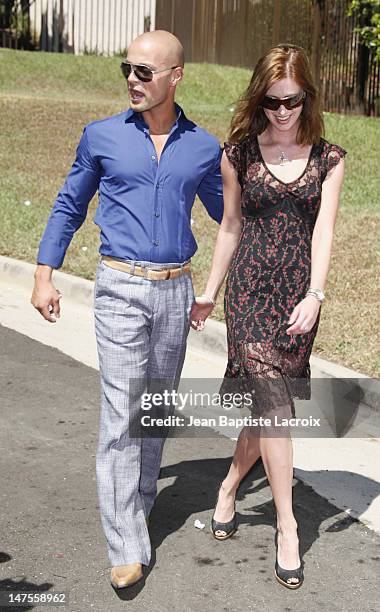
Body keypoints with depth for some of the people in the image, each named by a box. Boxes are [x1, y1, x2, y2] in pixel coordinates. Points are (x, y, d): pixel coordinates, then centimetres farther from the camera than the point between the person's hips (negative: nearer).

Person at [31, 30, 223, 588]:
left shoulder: (204, 148, 5)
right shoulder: (102, 137, 2)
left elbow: (227, 213, 21)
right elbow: (69, 207, 11)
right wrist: (44, 275, 6)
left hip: (176, 289, 3)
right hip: (120, 287, -2)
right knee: (122, 411, -8)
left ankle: (140, 502, 32)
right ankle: (127, 547, -3)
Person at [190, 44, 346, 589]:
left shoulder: (328, 158, 4)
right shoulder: (240, 153, 4)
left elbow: (323, 228, -6)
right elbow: (231, 227, 11)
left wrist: (315, 294, -19)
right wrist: (210, 293, 17)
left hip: (299, 292, 1)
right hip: (250, 285, -1)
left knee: (268, 401, 7)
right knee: (274, 399, -10)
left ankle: (229, 489, 32)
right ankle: (287, 526, -1)